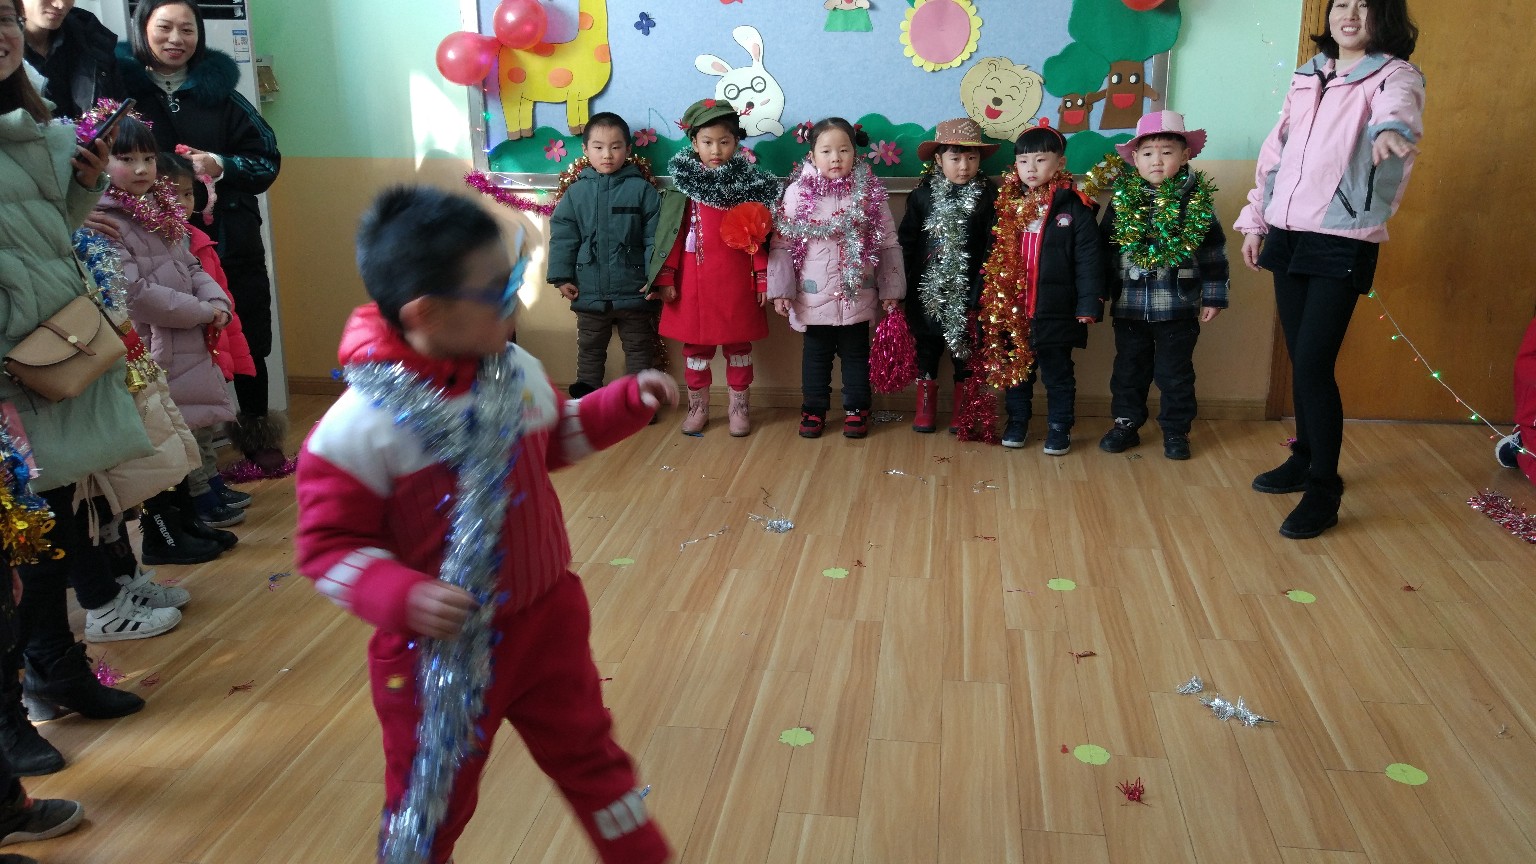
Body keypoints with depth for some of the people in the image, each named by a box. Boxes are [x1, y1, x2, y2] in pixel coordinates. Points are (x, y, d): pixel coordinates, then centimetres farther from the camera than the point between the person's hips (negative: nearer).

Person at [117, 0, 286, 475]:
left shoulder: (219, 90, 8)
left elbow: (267, 161, 6)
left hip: (232, 243, 3)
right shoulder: (120, 87, 0)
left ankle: (259, 444, 24)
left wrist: (222, 166, -13)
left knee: (249, 347, 8)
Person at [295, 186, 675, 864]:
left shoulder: (518, 371, -5)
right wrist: (403, 596, -33)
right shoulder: (359, 427, -24)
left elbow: (557, 437, 15)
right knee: (429, 806, 16)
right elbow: (328, 546, -17)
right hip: (439, 650, -4)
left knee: (590, 757, 23)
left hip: (547, 619, 5)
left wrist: (628, 400, 3)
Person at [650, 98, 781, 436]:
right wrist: (666, 277, -3)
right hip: (693, 281, 0)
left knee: (738, 344, 9)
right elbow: (671, 234, 0)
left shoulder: (748, 185, 0)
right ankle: (697, 406, 24)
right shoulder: (684, 184, 0)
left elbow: (759, 238, 0)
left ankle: (739, 405, 23)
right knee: (696, 345, 9)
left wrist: (763, 278, -3)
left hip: (736, 282, 0)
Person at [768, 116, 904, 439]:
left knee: (856, 353, 12)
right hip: (814, 295, 0)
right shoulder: (797, 193, -4)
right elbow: (782, 244, -3)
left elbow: (889, 244, 1)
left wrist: (891, 290, 0)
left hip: (857, 294, 0)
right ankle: (813, 410, 26)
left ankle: (856, 410, 26)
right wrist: (781, 290, -6)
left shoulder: (871, 193, -2)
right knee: (816, 354, 12)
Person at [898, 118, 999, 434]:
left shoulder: (988, 195, -4)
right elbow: (906, 242, 2)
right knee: (927, 349, 13)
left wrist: (982, 291, -12)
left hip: (968, 291, -1)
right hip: (926, 290, 2)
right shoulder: (923, 194, 0)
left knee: (965, 352, 9)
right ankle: (925, 408, 26)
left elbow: (993, 247, -6)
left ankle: (962, 411, 24)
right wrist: (903, 286, -2)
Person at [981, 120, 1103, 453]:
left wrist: (1089, 303, -14)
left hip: (1056, 310, -3)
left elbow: (1088, 260, -9)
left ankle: (1059, 428, 22)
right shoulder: (1006, 205, 5)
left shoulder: (1074, 207, -7)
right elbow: (992, 256, 9)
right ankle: (1017, 421, 31)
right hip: (1012, 308, 4)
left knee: (1058, 373, 10)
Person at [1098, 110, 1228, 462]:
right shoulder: (1122, 198, 0)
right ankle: (1126, 424, 27)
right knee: (1129, 369, 13)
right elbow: (1105, 246, 6)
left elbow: (1213, 250, 0)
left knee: (1175, 373, 8)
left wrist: (1213, 296, -1)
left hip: (1178, 305, -2)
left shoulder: (1197, 199, -4)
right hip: (1129, 304, 2)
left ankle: (1176, 430, 21)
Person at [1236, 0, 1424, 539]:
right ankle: (1305, 458, 29)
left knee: (1314, 364, -10)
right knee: (1300, 359, 12)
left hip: (1343, 244, -5)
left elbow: (1398, 107, -28)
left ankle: (1324, 491, 1)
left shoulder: (1395, 75, -3)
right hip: (1288, 234, 6)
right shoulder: (1307, 78, 14)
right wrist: (1255, 218, 17)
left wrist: (1392, 127, -51)